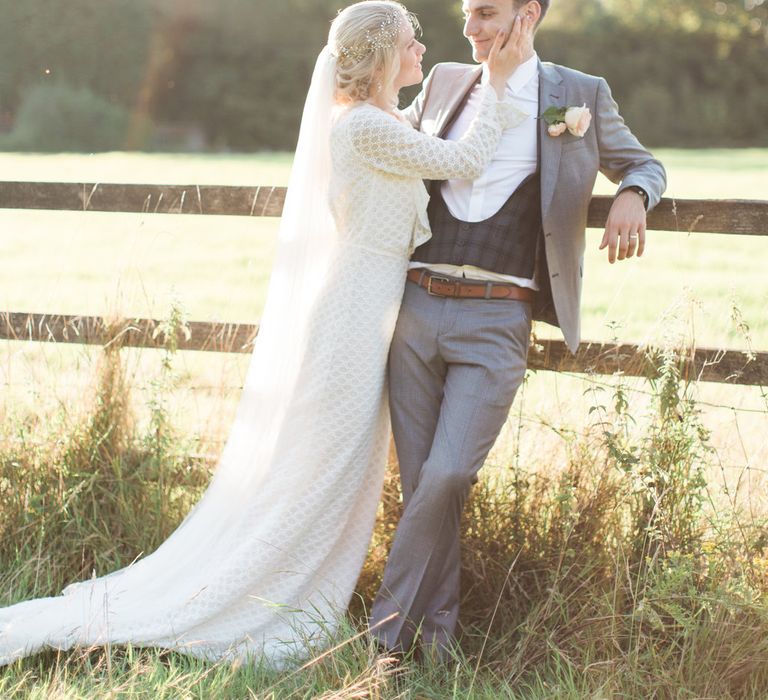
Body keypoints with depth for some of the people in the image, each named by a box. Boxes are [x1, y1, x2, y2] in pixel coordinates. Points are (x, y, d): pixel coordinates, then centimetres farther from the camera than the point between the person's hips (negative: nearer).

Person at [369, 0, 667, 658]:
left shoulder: (580, 95, 5)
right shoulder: (445, 83, 14)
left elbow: (643, 163, 18)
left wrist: (633, 197, -4)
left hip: (497, 321, -3)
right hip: (418, 308, 4)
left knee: (447, 476, -16)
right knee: (419, 481, 4)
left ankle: (384, 629, -2)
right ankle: (436, 637, 17)